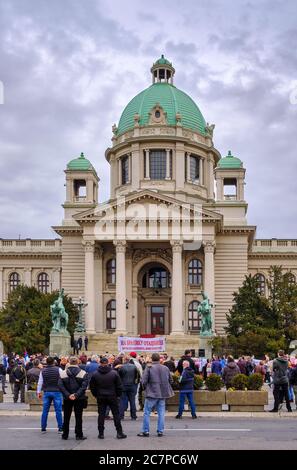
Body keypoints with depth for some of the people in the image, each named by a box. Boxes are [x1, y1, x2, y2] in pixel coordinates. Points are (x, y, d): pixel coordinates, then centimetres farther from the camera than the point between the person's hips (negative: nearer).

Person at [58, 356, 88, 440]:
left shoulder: (63, 373, -1)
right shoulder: (83, 373, -6)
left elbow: (60, 386, -10)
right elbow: (84, 386, -15)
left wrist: (68, 395, -14)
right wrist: (76, 395, -17)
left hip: (67, 399, 2)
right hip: (79, 399, -2)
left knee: (66, 417, 12)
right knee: (78, 417, 5)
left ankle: (65, 435, 16)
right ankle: (79, 435, 5)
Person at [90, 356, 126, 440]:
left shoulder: (95, 374, -4)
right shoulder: (114, 373, -7)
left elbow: (92, 387, 2)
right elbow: (119, 386, -3)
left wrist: (95, 395, 14)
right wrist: (118, 395, 9)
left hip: (100, 397, 1)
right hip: (112, 397, -1)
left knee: (101, 414, 7)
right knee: (116, 414, 5)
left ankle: (101, 433, 8)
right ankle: (119, 432, 5)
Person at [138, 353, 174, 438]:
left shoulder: (149, 368, -10)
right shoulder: (165, 368, 4)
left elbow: (144, 381, -10)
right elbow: (170, 380, 12)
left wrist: (145, 388, 8)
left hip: (152, 393, -4)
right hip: (163, 394, 4)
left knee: (147, 412, 5)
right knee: (161, 413, 10)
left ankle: (146, 431, 7)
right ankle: (160, 431, 10)